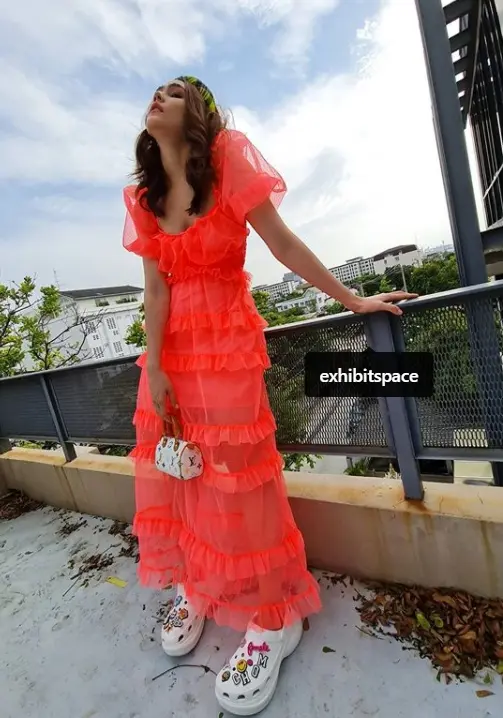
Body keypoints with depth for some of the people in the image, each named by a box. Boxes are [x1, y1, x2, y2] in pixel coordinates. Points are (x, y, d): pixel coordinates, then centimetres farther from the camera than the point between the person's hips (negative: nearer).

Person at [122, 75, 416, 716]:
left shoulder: (227, 160, 1)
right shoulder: (144, 197, 14)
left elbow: (284, 244, -4)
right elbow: (156, 287, 3)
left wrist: (353, 301, -5)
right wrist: (154, 368, -6)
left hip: (226, 340, -6)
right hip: (171, 347, 6)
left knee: (232, 473, -5)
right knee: (170, 466, 11)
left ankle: (274, 616, 18)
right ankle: (195, 587, 35)